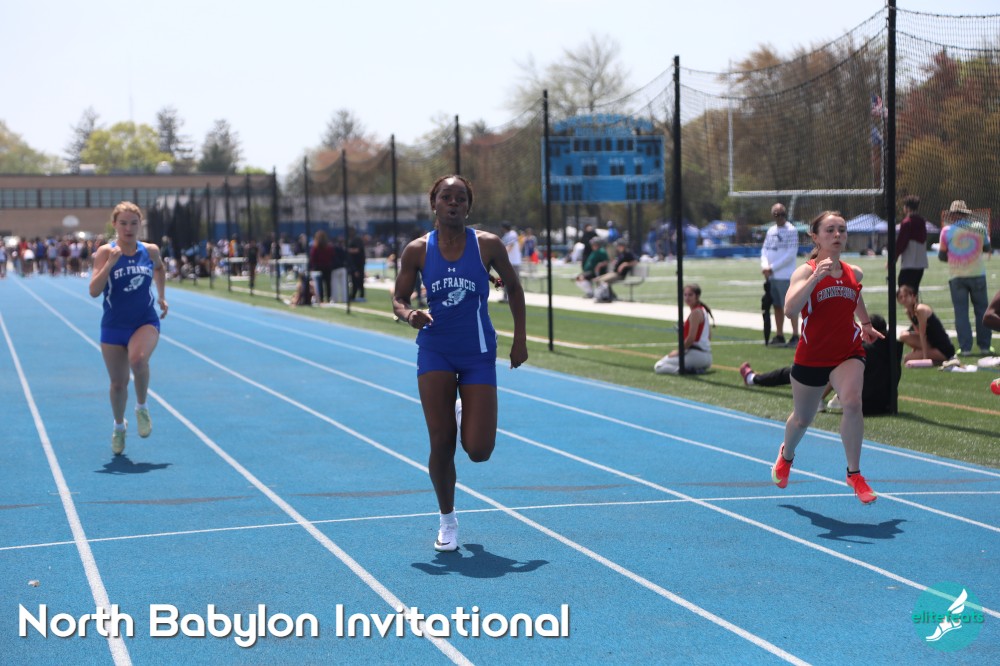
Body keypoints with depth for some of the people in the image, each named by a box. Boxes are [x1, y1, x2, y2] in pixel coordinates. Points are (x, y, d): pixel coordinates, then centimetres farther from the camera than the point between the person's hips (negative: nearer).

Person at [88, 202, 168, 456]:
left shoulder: (150, 251, 1)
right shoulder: (106, 251, -7)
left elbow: (160, 269, 26)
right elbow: (94, 291, -17)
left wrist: (162, 297, 18)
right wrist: (110, 263, -26)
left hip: (146, 322, 0)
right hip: (114, 326, 0)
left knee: (138, 359, -32)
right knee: (118, 383, 7)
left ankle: (142, 407, -6)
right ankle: (119, 426, 36)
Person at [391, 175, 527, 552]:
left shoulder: (487, 245, -4)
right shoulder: (418, 250, -2)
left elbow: (513, 287, 8)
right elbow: (398, 299, 4)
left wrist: (520, 338, 4)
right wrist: (409, 315, -19)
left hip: (478, 353, 0)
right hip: (435, 352, 0)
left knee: (478, 450, -5)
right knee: (441, 444, -5)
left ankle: (464, 415, 34)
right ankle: (447, 521, 18)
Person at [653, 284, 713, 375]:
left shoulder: (695, 312, -13)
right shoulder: (703, 310, 17)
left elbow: (691, 338, -19)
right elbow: (709, 335, 23)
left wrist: (679, 352, -8)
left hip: (696, 355, -10)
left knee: (658, 367, -11)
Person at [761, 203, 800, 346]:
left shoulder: (791, 231, -6)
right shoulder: (771, 231, 15)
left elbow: (791, 253, -12)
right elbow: (764, 250, 15)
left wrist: (772, 267, -13)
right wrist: (764, 266, -5)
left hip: (785, 276, -7)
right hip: (771, 276, 7)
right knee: (777, 306, 11)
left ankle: (795, 336, -5)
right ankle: (779, 335, 18)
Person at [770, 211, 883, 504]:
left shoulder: (854, 273, 2)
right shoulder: (806, 271, -12)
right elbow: (791, 306, -32)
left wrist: (866, 324, 24)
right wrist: (816, 276, -40)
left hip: (848, 353, 2)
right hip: (811, 356, -1)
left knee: (852, 402, -27)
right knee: (802, 419, 17)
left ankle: (854, 474, -13)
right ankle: (786, 455, 52)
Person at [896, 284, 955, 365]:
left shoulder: (920, 309, -20)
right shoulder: (909, 312, 6)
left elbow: (922, 335, -21)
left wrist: (925, 358, -21)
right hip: (932, 344, 9)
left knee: (907, 358, -11)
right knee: (904, 337, 1)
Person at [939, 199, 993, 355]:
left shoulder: (947, 230, -3)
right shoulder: (979, 227, 0)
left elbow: (941, 255, 2)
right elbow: (987, 248, 14)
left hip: (957, 276, -1)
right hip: (977, 274, 1)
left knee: (961, 312, 3)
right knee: (982, 310, 10)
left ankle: (965, 347, -3)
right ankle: (984, 345, 10)